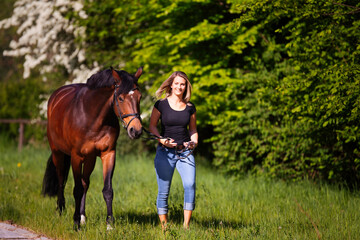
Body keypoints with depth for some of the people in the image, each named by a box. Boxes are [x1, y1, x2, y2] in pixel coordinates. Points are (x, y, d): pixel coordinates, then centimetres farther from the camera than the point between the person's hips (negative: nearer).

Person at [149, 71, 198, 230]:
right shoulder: (161, 105, 0)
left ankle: (186, 225, -14)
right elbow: (152, 126, 3)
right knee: (163, 191, 0)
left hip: (185, 152, 1)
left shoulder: (190, 107, 8)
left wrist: (194, 142, -2)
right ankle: (164, 226, 12)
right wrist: (162, 140, -14)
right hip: (165, 152, -1)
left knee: (190, 185, -19)